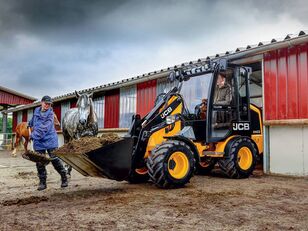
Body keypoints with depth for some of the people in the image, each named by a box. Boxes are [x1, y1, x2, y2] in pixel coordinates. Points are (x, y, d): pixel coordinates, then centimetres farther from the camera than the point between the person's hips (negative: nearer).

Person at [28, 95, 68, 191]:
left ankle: (64, 178, 10)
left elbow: (44, 128, -21)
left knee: (55, 160, -4)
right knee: (39, 162, 3)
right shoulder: (36, 110, 8)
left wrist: (33, 135, -26)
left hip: (50, 140, -4)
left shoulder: (50, 113, -8)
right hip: (38, 142, 5)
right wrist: (30, 124, 50)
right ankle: (42, 182, 14)